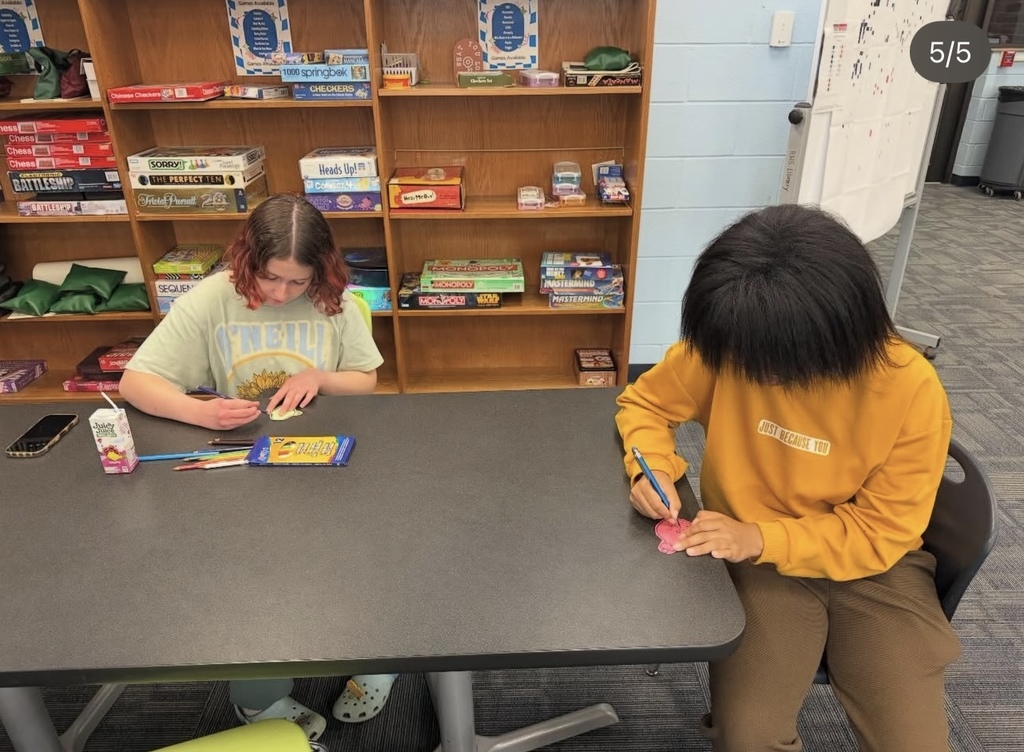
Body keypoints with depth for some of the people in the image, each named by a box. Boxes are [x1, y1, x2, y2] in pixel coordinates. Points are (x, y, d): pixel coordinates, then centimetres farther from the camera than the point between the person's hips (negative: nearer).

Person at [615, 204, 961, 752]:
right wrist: (652, 468, -22)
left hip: (868, 564, 1)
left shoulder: (912, 391, -19)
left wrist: (761, 538, -27)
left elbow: (882, 533, -13)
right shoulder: (722, 346, -16)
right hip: (753, 557, 0)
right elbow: (643, 403, -1)